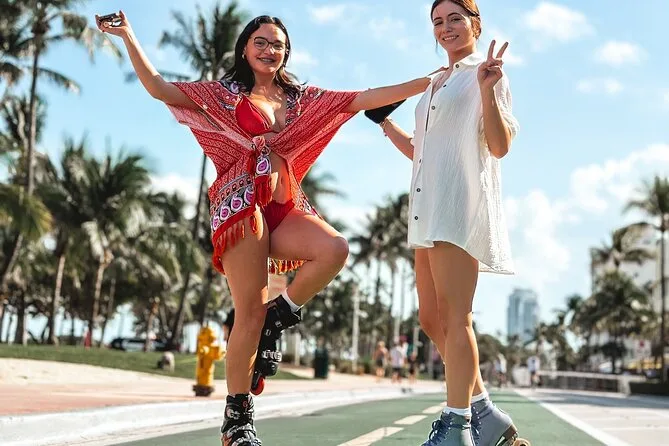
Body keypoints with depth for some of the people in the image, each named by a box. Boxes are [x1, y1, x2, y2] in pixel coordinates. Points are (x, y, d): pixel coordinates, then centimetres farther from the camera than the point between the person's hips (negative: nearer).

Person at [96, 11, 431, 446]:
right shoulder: (224, 94, 12)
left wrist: (432, 80, 9)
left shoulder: (303, 98, 20)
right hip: (241, 205, -4)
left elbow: (366, 98, 14)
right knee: (250, 313, -10)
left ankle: (278, 318, -3)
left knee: (335, 249, -28)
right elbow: (158, 87, 3)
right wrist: (128, 36, -5)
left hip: (285, 206, 4)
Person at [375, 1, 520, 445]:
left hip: (461, 203, -9)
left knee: (454, 317, -12)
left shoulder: (485, 73, 1)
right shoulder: (436, 83, 24)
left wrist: (488, 91, -23)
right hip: (428, 208, 9)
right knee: (432, 319, 7)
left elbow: (499, 147, -11)